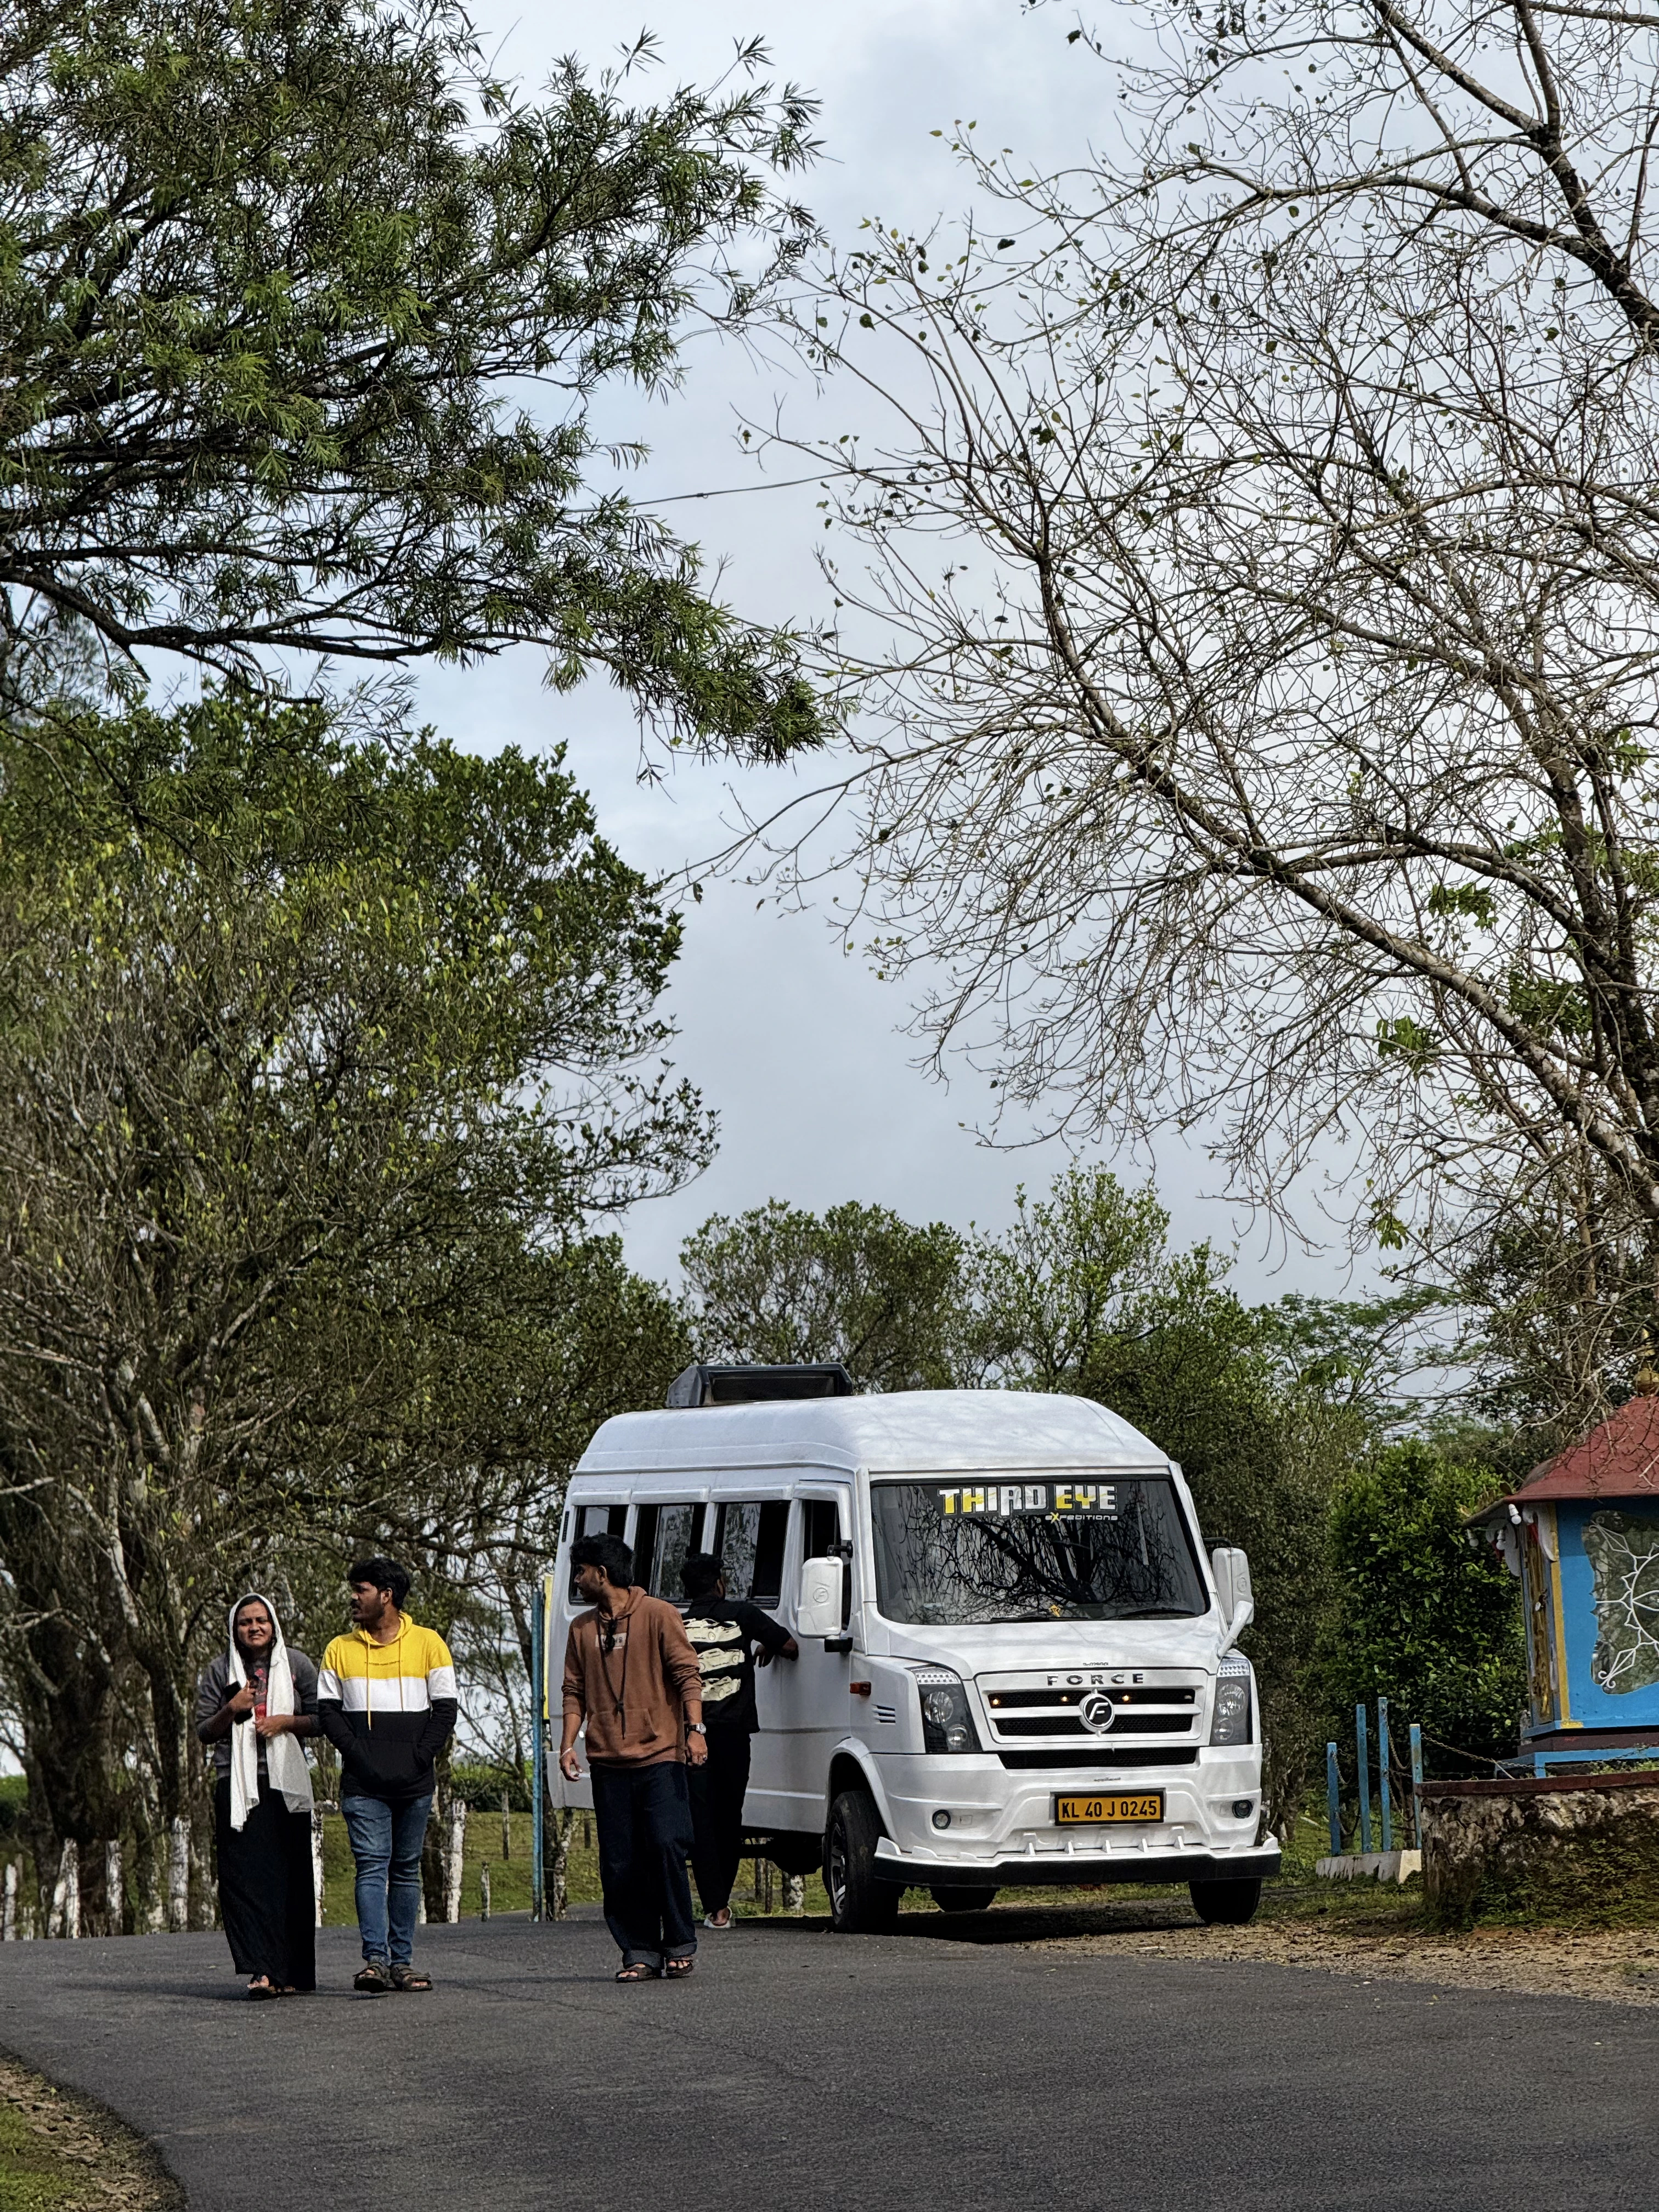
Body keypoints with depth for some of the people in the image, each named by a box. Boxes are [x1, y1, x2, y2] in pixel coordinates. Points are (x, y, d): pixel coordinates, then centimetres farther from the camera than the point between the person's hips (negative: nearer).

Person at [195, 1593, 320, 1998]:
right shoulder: (219, 1672, 11)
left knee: (290, 1879, -2)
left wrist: (286, 1722, -7)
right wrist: (232, 1709, -7)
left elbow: (321, 1720, 11)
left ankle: (291, 1973, 4)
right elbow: (204, 1732, 11)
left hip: (286, 1785, 0)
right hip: (237, 1785, 0)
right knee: (244, 1877, -13)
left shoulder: (297, 1666, 10)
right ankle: (261, 1969, -20)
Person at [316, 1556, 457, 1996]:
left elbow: (445, 1708, 4)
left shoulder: (428, 1645, 6)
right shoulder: (340, 1650, 10)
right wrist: (356, 1753, -8)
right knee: (372, 1865, -11)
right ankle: (374, 1959, -19)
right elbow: (327, 1710, 6)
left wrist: (421, 1755, -8)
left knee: (406, 1868, 6)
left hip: (414, 1782, 0)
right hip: (363, 1785, 0)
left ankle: (402, 1961, 10)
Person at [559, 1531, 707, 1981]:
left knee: (666, 1845, -13)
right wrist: (568, 1744, 3)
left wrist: (695, 1729, -12)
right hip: (608, 1763, 4)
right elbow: (575, 1691, 15)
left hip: (659, 1756, -4)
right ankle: (640, 1952, 6)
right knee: (619, 1864, 0)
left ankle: (680, 1945, 0)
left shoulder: (657, 1614, 2)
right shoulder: (582, 1628, 16)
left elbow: (687, 1674, -1)